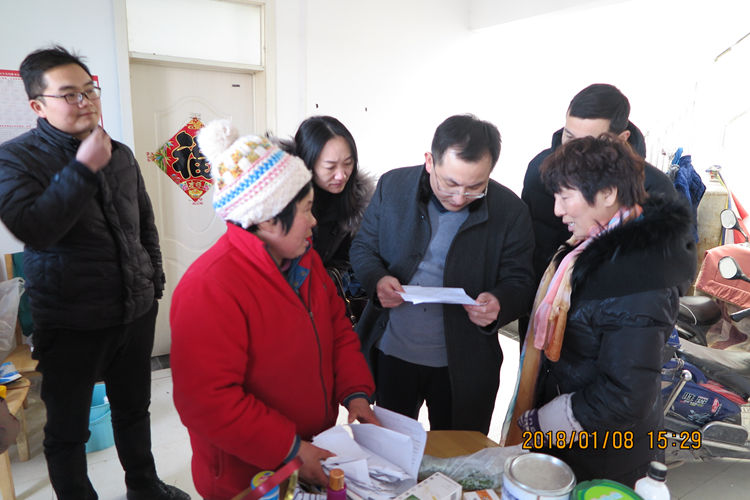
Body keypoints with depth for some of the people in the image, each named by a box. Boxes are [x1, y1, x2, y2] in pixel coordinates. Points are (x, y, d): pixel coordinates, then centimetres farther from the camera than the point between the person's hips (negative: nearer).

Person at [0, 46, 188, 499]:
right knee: (68, 428, 11)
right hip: (71, 324, -5)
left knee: (134, 407, 21)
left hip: (136, 311, 5)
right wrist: (84, 168, -25)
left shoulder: (121, 154, 7)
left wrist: (155, 280, 14)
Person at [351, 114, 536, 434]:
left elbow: (519, 282, -5)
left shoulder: (510, 211, -11)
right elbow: (363, 248, 2)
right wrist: (377, 280, -19)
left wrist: (499, 305, -28)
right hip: (391, 354, 2)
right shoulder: (392, 186, -7)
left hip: (465, 367, -1)